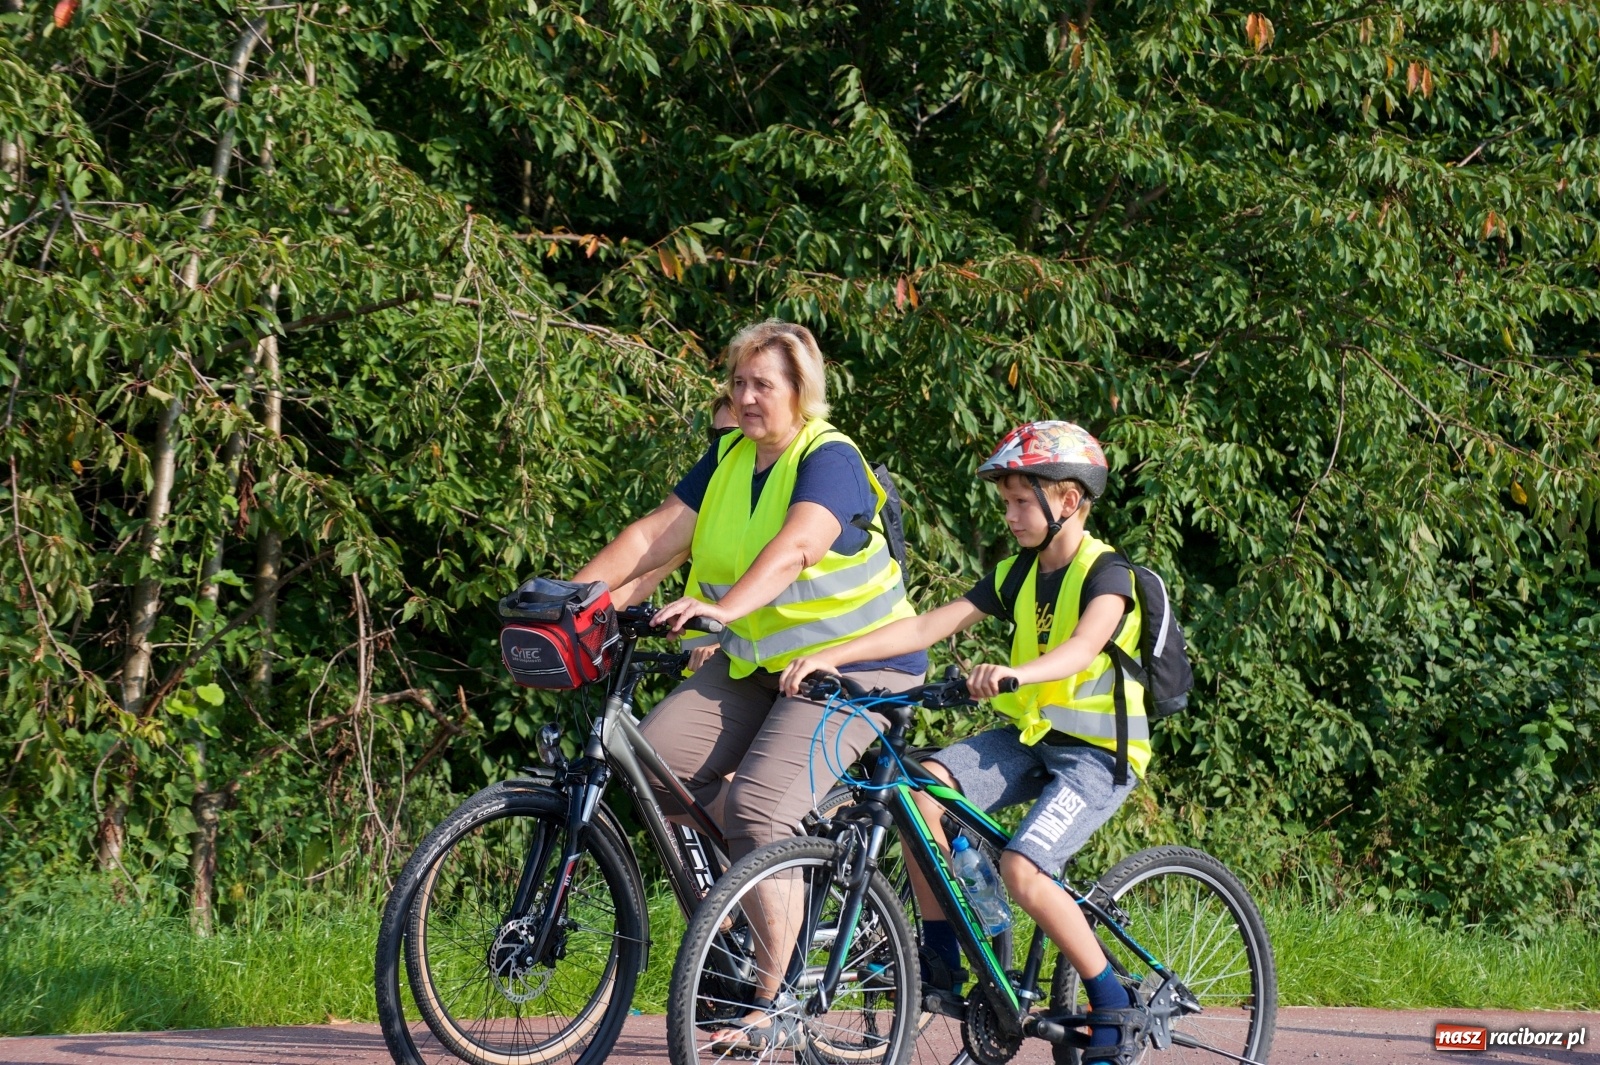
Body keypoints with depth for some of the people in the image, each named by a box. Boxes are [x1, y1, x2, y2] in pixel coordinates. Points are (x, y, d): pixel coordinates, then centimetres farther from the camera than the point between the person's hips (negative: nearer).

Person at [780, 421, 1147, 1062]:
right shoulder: (1016, 575, 7)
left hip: (1099, 750, -7)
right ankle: (941, 961, -8)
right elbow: (927, 627, -1)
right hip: (1030, 737, 7)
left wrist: (1014, 672, -55)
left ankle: (1115, 1012, -9)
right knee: (922, 784, -18)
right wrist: (831, 656, -13)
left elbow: (1084, 645, -34)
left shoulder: (1104, 572, -13)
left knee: (1021, 870, -26)